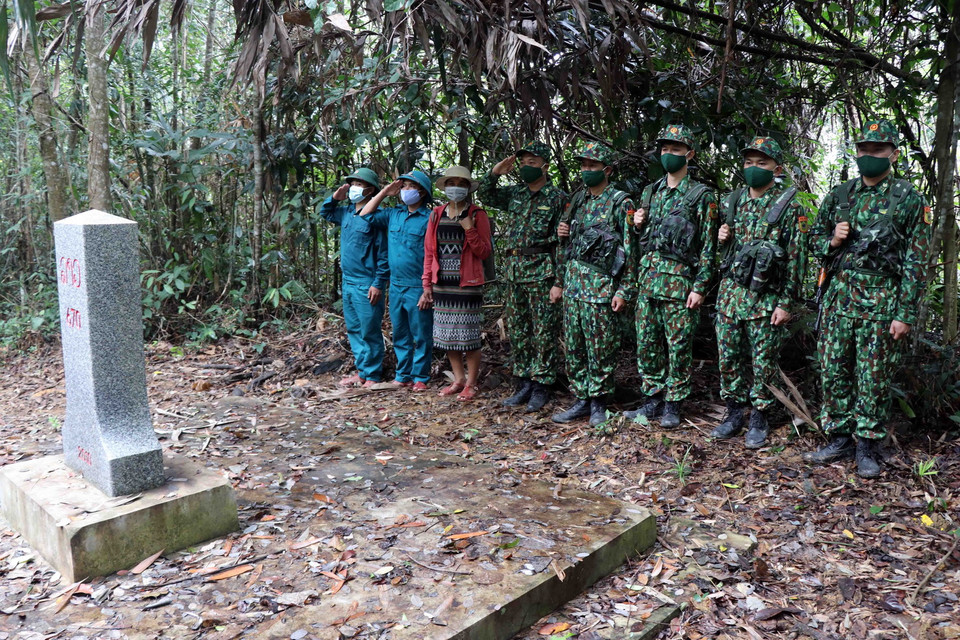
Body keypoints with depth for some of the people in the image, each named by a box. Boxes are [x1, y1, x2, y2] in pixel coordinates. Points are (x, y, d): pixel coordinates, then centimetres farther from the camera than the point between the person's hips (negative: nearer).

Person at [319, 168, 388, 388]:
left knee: (369, 332, -1)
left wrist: (378, 284, -17)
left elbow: (384, 254, -14)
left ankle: (372, 376, 9)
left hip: (366, 285, -8)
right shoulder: (346, 212, 10)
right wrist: (334, 198, 11)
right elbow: (325, 213, 31)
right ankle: (361, 371, 24)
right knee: (353, 329, 14)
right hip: (348, 282, 8)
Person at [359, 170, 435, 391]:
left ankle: (420, 377, 13)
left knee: (421, 336, 3)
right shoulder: (394, 214, 10)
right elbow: (365, 215, 17)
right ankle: (403, 375, 25)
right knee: (400, 335, 14)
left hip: (417, 288, -7)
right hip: (395, 286, 7)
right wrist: (384, 193, 8)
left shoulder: (429, 219, -10)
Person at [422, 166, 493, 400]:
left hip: (467, 284, -4)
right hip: (442, 283, 4)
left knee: (469, 336, 0)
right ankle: (459, 379, 24)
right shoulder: (437, 214, 9)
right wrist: (427, 283, 6)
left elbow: (484, 252, -5)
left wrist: (469, 229, -19)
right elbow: (429, 251, 10)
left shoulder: (477, 215, -2)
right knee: (447, 334, 10)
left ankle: (471, 383, 12)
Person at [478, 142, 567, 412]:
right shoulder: (514, 193, 13)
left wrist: (559, 281, -14)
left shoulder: (558, 198, -4)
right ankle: (524, 384, 20)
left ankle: (541, 387, 8)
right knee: (517, 332, 10)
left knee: (544, 333, -1)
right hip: (513, 273, 6)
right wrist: (495, 173, 6)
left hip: (542, 273, -6)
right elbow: (486, 195, 25)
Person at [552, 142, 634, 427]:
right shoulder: (578, 200, 15)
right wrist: (562, 231, 3)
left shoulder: (620, 203, -6)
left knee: (599, 348, -1)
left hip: (600, 285, -7)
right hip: (572, 282, 7)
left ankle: (598, 403, 11)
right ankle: (581, 399, 19)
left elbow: (629, 250, -9)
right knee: (574, 345, 9)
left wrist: (623, 291, -14)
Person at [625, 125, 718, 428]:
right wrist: (637, 225, 0)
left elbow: (708, 246, -6)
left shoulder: (701, 195, -3)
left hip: (680, 280, -5)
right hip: (647, 278, 6)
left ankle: (673, 404, 13)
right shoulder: (650, 192, 15)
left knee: (678, 346, 2)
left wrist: (700, 287, -12)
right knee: (647, 343, 9)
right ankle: (652, 400, 20)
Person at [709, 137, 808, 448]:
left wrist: (787, 303, -13)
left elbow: (796, 258, -8)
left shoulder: (790, 207, -6)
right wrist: (722, 238, -2)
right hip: (730, 291, 5)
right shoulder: (733, 201, 10)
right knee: (728, 356, 9)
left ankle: (759, 418, 18)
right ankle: (734, 412, 24)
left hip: (765, 298, -5)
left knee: (763, 361, 4)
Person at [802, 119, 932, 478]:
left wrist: (905, 313, -10)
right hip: (838, 295, 4)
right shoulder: (839, 196, 10)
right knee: (833, 370, 7)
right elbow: (815, 238, 20)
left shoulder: (909, 199, -1)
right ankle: (839, 439, 20)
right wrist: (832, 241, -5)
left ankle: (868, 448, 15)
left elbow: (915, 261, -4)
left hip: (881, 300, -4)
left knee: (873, 377, 2)